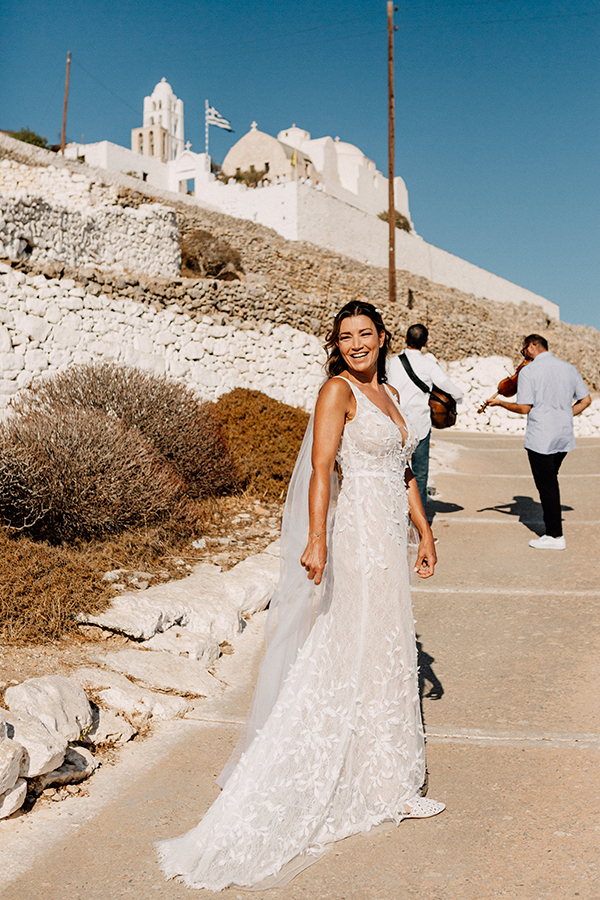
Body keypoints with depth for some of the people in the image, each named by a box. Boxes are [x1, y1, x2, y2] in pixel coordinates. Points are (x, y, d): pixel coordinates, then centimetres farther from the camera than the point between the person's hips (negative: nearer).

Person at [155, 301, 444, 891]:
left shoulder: (387, 394, 15)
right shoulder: (337, 391, -11)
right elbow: (321, 470, -23)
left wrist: (424, 532, 19)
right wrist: (317, 539, -34)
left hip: (389, 536, 9)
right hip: (360, 536, -9)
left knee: (385, 656, 16)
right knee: (370, 658, 1)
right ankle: (388, 788, 15)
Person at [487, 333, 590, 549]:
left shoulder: (528, 371, -11)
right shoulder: (568, 368, 8)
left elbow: (524, 408, -14)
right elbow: (585, 400, 9)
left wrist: (500, 402, 0)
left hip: (540, 438, -6)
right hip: (564, 437, 6)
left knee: (546, 485, 3)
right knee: (551, 481, 22)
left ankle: (555, 536, 7)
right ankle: (553, 525, 28)